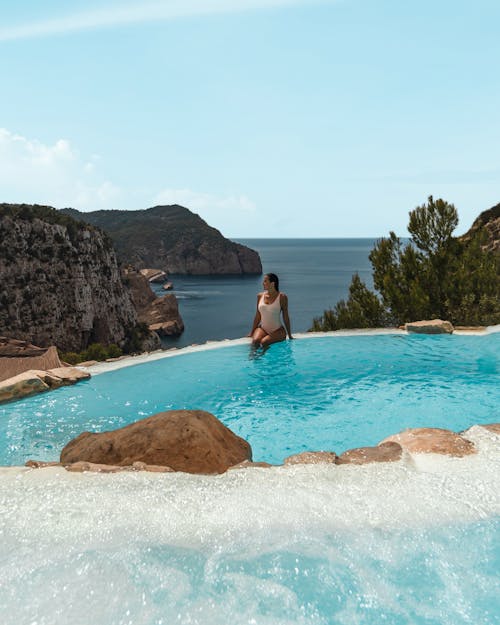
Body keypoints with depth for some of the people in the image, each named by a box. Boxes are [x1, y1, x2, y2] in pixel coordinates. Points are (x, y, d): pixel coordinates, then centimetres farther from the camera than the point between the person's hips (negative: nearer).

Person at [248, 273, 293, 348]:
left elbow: (286, 317, -1)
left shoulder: (282, 297, -5)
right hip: (263, 328, 3)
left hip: (277, 330, -3)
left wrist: (289, 335, 1)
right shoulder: (260, 296, 6)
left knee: (263, 342, -30)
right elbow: (258, 316, 13)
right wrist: (251, 332, 14)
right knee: (255, 341, -28)